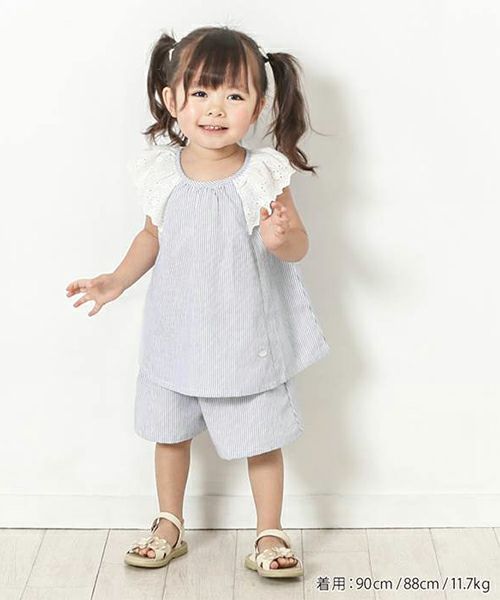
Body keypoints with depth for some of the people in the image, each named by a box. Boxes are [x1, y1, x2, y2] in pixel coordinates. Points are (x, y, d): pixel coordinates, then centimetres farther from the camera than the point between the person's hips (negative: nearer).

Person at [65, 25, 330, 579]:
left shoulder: (262, 175, -16)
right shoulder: (161, 174, -7)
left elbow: (299, 246, -11)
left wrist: (280, 237, -32)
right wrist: (116, 281, 5)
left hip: (246, 336, -3)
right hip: (176, 332, 3)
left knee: (261, 439, 8)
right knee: (169, 432, 18)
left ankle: (270, 535, 28)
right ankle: (169, 526, 38)